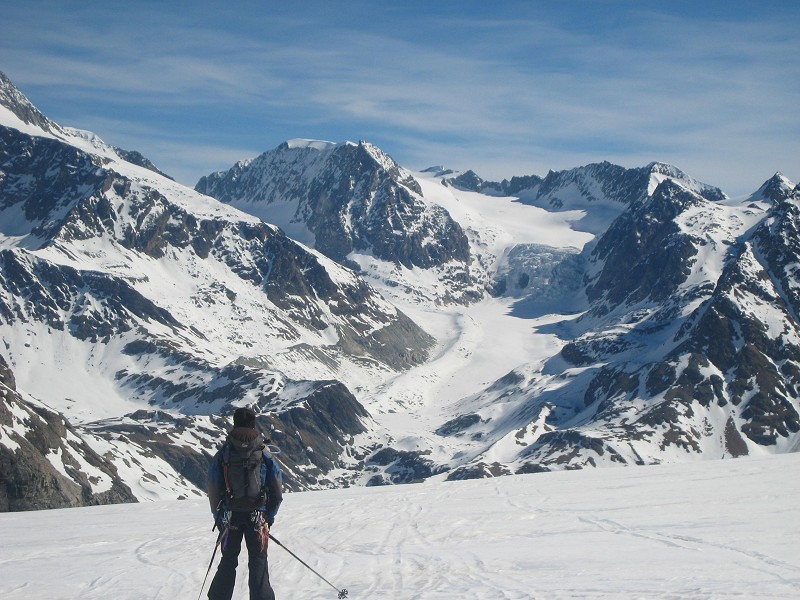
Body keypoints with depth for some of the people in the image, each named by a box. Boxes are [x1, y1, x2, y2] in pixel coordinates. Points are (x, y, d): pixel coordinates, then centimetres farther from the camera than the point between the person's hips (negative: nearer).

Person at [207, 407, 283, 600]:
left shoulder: (222, 455, -2)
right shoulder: (264, 454, -1)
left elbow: (213, 491, 0)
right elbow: (277, 492, 0)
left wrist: (218, 517, 10)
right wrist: (269, 517, 10)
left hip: (230, 517, 1)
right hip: (258, 515, -1)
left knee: (228, 561, 13)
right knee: (258, 563, 6)